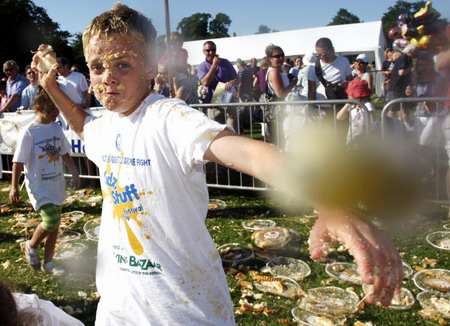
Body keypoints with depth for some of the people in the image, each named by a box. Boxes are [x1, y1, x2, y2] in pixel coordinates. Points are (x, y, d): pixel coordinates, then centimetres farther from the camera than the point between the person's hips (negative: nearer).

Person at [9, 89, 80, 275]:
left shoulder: (56, 128, 4)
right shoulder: (29, 132, -14)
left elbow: (64, 153, 15)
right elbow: (18, 162, -12)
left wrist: (74, 173, 14)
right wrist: (14, 187, -12)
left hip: (56, 183, 6)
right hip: (38, 185, -6)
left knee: (54, 224, 10)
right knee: (51, 220, -18)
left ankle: (48, 263, 24)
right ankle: (31, 246, 13)